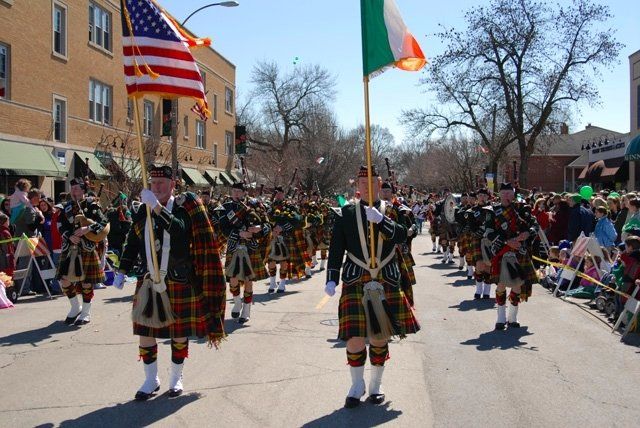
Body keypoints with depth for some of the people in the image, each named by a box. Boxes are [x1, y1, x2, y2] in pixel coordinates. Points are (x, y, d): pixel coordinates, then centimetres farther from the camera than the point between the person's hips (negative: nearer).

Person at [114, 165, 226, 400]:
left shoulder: (184, 206, -6)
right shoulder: (141, 210, 7)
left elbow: (180, 230, -27)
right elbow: (132, 243, 12)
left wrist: (156, 206, -32)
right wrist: (122, 271, 6)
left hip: (179, 283, -3)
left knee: (180, 332, 8)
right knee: (145, 331, 6)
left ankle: (176, 379, 26)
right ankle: (151, 380, 23)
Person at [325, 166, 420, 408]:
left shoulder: (392, 211, 7)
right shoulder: (346, 213, 5)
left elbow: (402, 236, -11)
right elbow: (336, 249, 2)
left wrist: (380, 220, -26)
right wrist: (331, 279, -6)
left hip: (387, 283, 1)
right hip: (355, 282, -1)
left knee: (380, 336, 8)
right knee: (355, 336, -6)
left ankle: (376, 385, 26)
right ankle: (357, 385, 16)